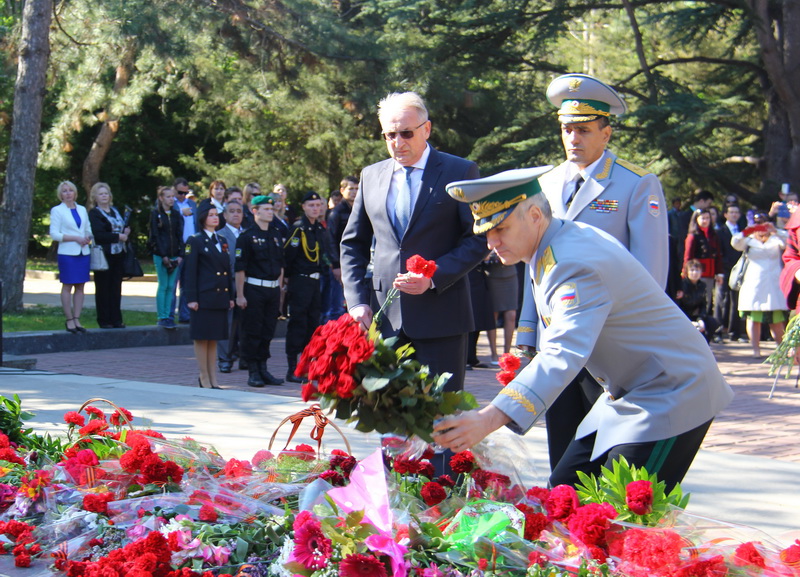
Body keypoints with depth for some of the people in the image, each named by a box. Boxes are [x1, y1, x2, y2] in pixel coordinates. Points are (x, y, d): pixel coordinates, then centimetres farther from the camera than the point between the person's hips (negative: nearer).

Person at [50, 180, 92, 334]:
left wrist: (88, 238, -4)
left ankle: (77, 319, 7)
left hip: (83, 252, 5)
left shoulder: (82, 210, 15)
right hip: (67, 253, -5)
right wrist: (75, 238, -15)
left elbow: (89, 230, 20)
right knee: (67, 286, -3)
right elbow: (54, 234, -6)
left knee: (80, 286, 3)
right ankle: (69, 320, 0)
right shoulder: (57, 210, 0)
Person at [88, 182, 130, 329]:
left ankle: (116, 319, 12)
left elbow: (124, 227, 25)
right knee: (103, 288, -1)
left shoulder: (115, 211, 17)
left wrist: (126, 232, 2)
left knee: (116, 288, 8)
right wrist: (118, 237, -17)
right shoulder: (94, 213, -4)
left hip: (118, 255, 6)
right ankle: (104, 320, 3)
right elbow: (98, 234, -16)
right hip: (104, 255, -6)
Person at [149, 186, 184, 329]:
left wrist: (180, 255, -1)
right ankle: (162, 318, 0)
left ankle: (169, 316, 7)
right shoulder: (155, 214, -1)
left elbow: (179, 235, 10)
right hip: (160, 256, -4)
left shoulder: (176, 215, 12)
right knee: (163, 286, -4)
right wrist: (164, 256, -12)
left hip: (175, 256, 4)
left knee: (171, 286, 3)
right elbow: (155, 236, -6)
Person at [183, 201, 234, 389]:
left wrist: (230, 296, 12)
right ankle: (204, 377, 6)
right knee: (202, 337, -1)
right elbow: (190, 272, -7)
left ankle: (213, 378, 14)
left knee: (214, 337, 10)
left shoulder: (222, 241, 15)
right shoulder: (195, 241, -3)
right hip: (204, 296, -6)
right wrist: (191, 298, -13)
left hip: (221, 296, 6)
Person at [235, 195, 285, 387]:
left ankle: (263, 369, 17)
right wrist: (240, 295, -13)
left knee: (268, 331, 8)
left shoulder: (276, 236, 14)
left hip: (273, 290, 6)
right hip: (254, 289, -6)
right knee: (252, 332, -2)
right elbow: (240, 268, -9)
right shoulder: (247, 236, -6)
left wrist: (279, 289, 13)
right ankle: (253, 372, 5)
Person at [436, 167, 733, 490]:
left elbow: (564, 354, -42)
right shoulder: (551, 248, 3)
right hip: (625, 393, 10)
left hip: (669, 396, -10)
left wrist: (491, 418, -52)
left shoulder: (575, 263, -28)